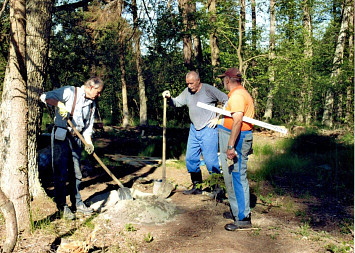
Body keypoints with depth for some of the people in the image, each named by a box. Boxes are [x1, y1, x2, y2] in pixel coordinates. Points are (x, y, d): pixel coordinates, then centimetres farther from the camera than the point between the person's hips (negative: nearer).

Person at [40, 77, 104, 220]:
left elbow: (88, 126, 12)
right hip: (61, 136, -7)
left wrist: (88, 142, -2)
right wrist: (60, 105, -31)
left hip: (76, 138, 7)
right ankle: (62, 205, 7)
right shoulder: (70, 92, -8)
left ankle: (77, 203, 21)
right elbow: (46, 97, -16)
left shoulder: (92, 104, 12)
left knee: (76, 173, 11)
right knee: (61, 172, -3)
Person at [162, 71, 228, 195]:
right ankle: (196, 187, 20)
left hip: (208, 129, -7)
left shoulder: (209, 89, -9)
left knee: (210, 160, -9)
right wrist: (169, 98, -8)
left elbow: (227, 101, -8)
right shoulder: (187, 91, 8)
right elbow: (177, 102, 14)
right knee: (190, 159, 8)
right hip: (194, 129, 7)